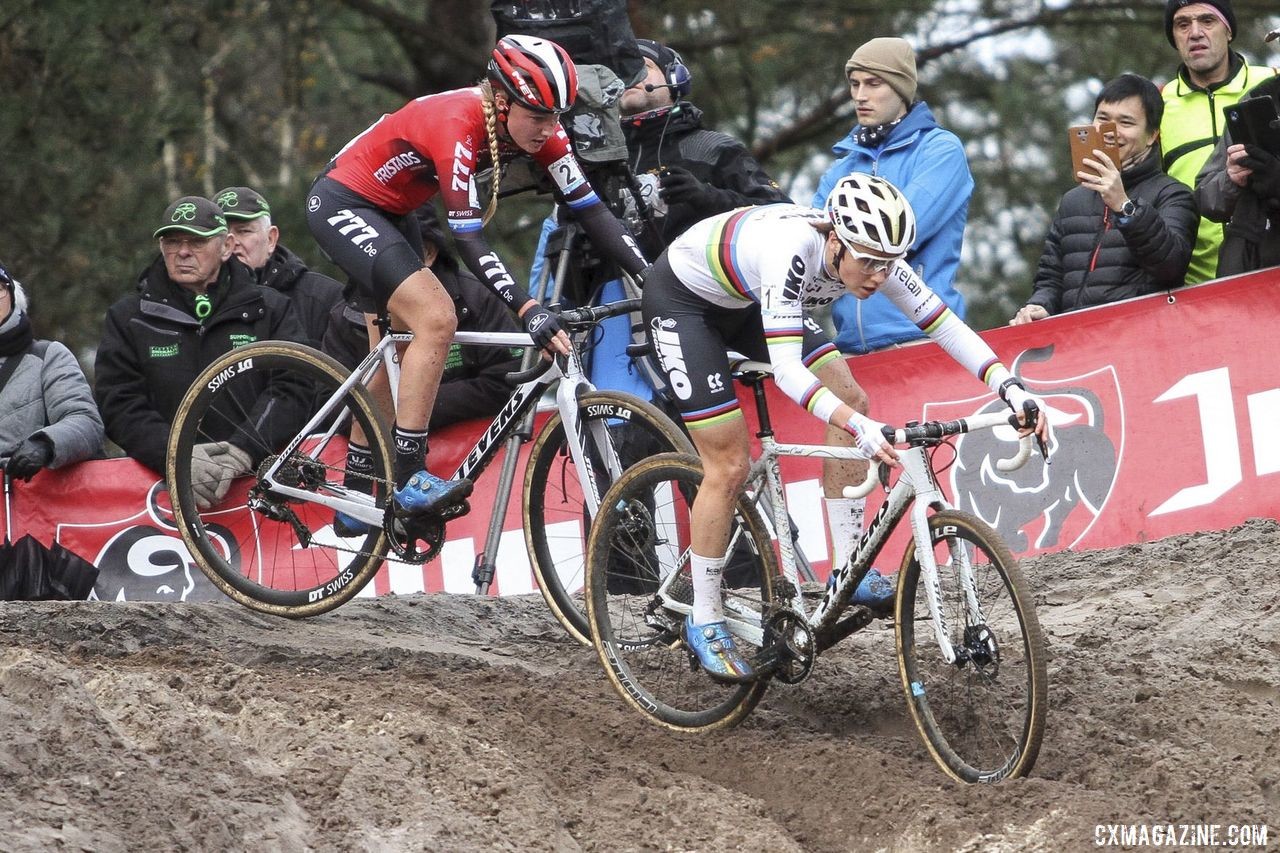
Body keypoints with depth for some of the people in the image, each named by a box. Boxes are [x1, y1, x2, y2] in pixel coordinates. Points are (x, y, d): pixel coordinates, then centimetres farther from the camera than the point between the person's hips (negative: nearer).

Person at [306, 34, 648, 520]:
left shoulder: (533, 127, -13)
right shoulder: (457, 126, -34)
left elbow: (590, 208, -13)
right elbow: (469, 240, -36)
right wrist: (528, 310, -45)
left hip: (388, 213, 9)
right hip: (342, 204, -9)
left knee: (393, 352, 15)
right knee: (437, 318, -24)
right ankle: (409, 480, -21)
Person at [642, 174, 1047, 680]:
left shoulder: (870, 254, -22)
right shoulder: (792, 249, -41)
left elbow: (943, 323, -18)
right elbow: (786, 369, -46)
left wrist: (1011, 389, -30)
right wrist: (858, 426, -58)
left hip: (742, 302, 7)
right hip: (681, 300, -7)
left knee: (848, 397, -10)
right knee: (729, 466, -11)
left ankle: (847, 568, -2)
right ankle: (704, 621, 4)